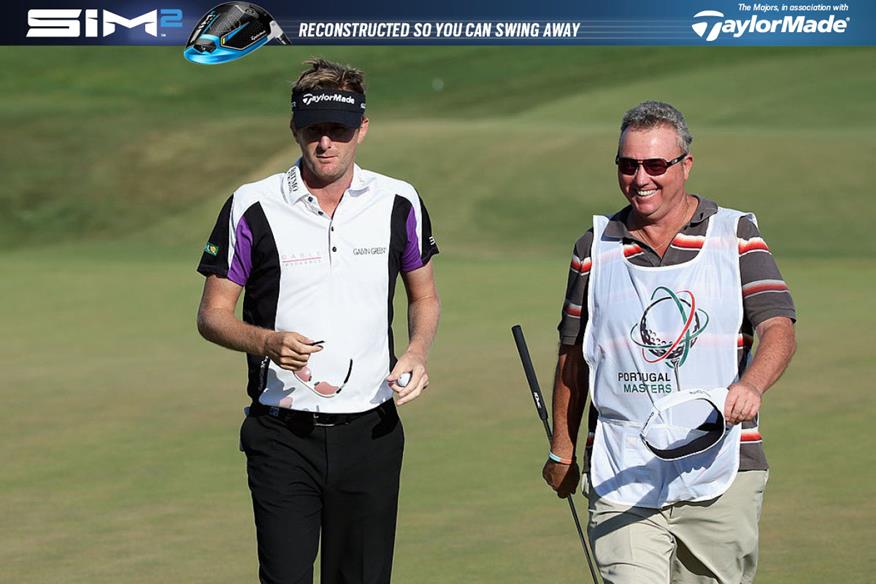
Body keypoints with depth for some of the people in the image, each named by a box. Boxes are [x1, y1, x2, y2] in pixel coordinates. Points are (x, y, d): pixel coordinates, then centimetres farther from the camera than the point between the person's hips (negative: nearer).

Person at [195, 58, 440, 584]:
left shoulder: (399, 204, 4)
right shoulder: (252, 208, -3)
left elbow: (424, 297, 19)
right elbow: (212, 315, 2)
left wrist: (417, 354, -2)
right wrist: (268, 342, -18)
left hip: (371, 432, 2)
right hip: (283, 436, -2)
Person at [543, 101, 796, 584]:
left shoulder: (737, 237, 3)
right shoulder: (595, 248, 10)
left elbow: (778, 327, -9)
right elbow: (572, 354, 18)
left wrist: (750, 385, -29)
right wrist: (562, 450, 20)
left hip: (721, 476, 0)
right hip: (620, 480, 1)